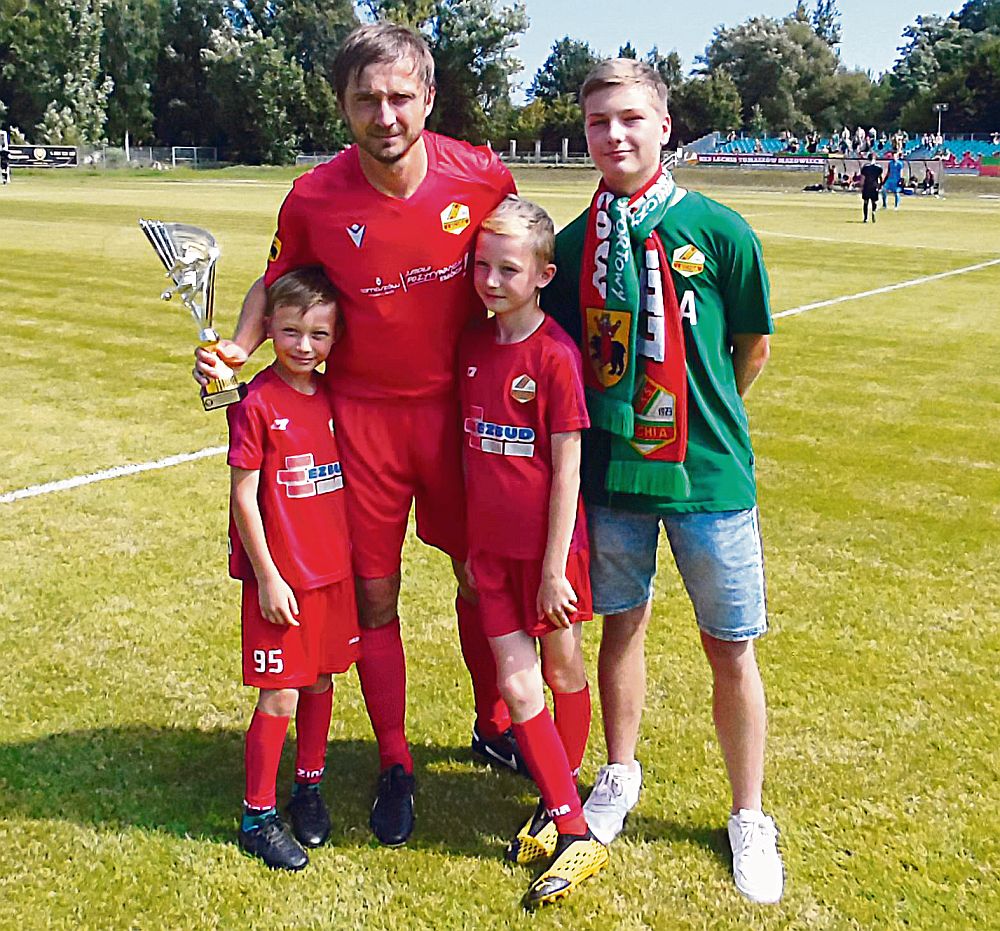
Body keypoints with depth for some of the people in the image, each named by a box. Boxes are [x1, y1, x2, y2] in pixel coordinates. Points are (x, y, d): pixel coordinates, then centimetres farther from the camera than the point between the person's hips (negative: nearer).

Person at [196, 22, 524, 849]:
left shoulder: (484, 178, -12)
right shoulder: (314, 199, -13)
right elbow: (276, 284, 4)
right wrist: (238, 349, -13)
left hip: (461, 404, 1)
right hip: (363, 416, -1)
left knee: (482, 573, 13)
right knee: (374, 595, 6)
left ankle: (494, 726, 38)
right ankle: (395, 766, 26)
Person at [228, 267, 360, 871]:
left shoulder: (333, 396, 5)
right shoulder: (256, 402, -12)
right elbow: (244, 496, -12)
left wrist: (351, 556, 11)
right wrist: (267, 576, -12)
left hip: (334, 568, 6)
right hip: (281, 576, -5)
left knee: (321, 681, 16)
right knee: (279, 695, 0)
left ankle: (309, 790, 34)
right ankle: (258, 815, 17)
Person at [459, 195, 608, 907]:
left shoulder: (556, 356, -15)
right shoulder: (473, 343, 3)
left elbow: (567, 471, -14)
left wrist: (555, 567, -13)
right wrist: (469, 542, 13)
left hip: (549, 546, -5)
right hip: (491, 543, 5)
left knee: (563, 670, 13)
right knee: (517, 686, 3)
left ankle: (561, 802, 33)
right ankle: (574, 832, 14)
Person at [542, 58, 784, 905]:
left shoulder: (718, 230, -8)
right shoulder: (574, 243, 0)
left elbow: (753, 345, 4)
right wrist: (610, 420, 5)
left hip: (706, 470, -2)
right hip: (610, 465, 2)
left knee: (731, 647, 6)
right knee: (621, 622, 16)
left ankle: (750, 819, 26)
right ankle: (619, 777, 38)